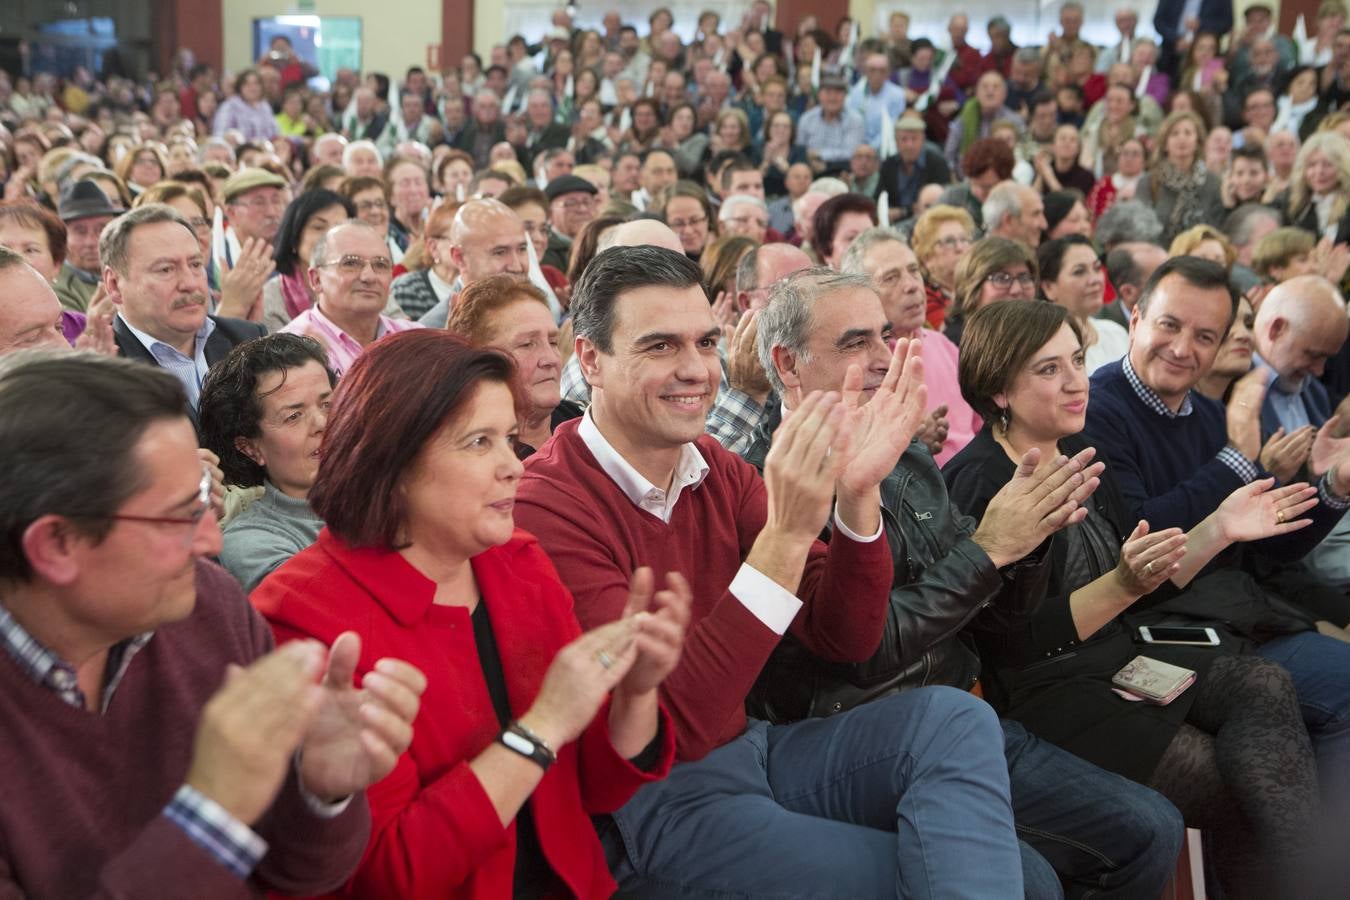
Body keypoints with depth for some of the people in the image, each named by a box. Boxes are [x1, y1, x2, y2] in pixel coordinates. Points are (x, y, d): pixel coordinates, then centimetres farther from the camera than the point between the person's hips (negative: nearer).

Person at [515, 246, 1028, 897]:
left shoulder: (719, 471, 3)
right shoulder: (546, 507, -18)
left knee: (952, 717, -17)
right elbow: (672, 727, -26)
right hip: (654, 801, -7)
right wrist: (784, 536, -32)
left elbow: (845, 640, 0)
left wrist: (857, 496, -17)